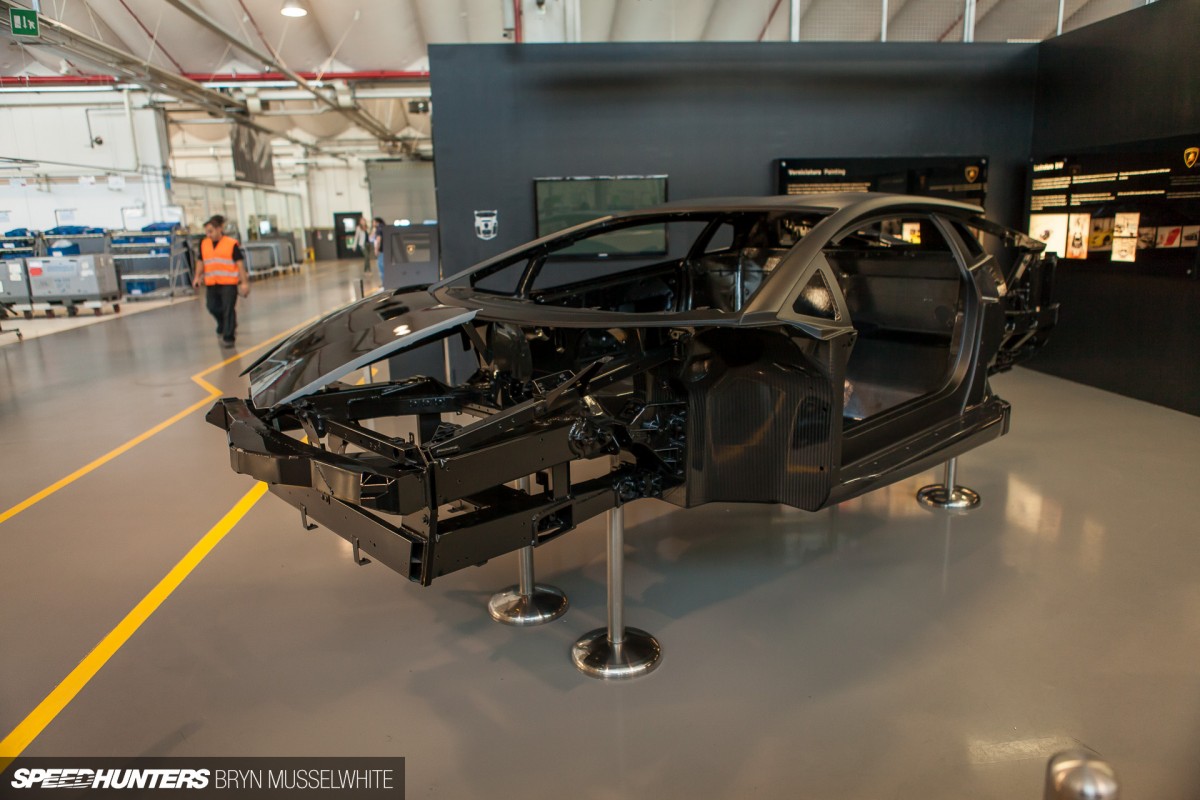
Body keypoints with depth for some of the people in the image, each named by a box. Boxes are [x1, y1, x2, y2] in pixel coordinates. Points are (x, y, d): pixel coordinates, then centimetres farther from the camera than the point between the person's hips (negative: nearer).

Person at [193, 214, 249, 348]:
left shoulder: (232, 243, -6)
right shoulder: (204, 243, 8)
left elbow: (240, 263, -5)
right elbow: (201, 262, 18)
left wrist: (244, 282, -8)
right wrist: (198, 276, 7)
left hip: (229, 283, -5)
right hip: (211, 283, 5)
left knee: (228, 310, -4)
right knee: (213, 308, 12)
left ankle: (228, 337, 3)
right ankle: (223, 326, 40)